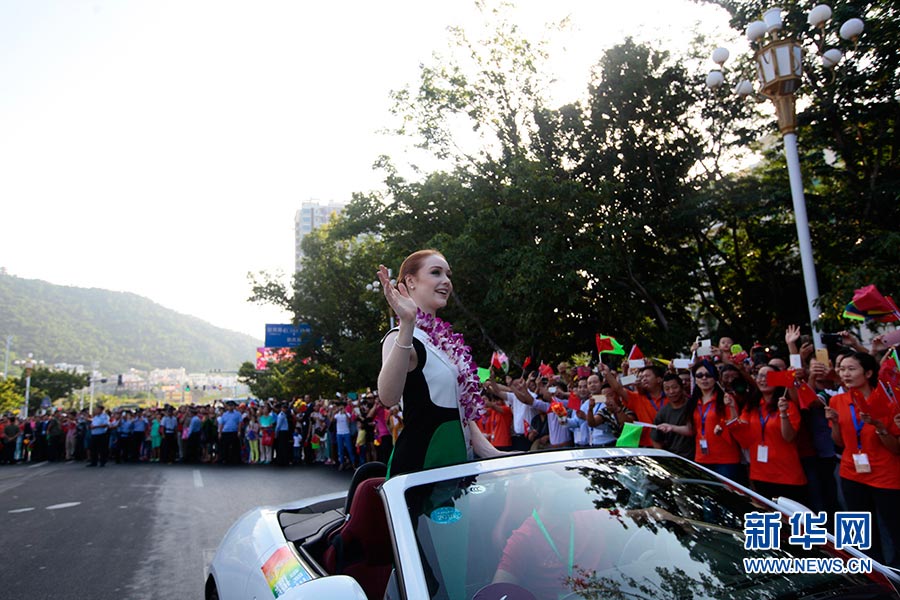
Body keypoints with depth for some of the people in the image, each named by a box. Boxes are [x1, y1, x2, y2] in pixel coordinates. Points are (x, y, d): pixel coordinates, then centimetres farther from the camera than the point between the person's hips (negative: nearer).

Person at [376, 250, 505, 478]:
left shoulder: (445, 339, 12)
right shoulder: (402, 338, -12)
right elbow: (388, 396, -34)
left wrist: (492, 453, 11)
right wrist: (407, 324, -42)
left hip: (456, 458, 8)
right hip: (420, 461, -8)